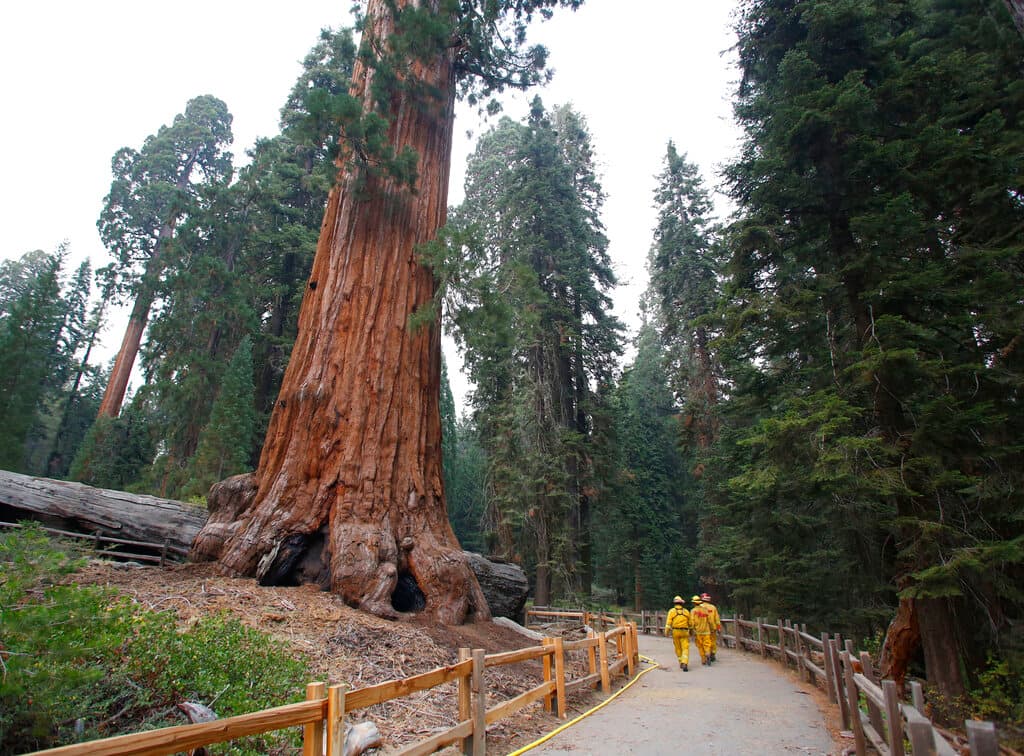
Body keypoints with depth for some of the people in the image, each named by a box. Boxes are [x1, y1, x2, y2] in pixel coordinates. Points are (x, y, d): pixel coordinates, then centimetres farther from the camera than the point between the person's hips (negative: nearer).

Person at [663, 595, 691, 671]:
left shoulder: (672, 611, -1)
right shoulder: (686, 611, 5)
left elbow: (668, 622, -9)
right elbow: (690, 623, 11)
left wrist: (666, 632, -6)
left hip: (675, 632, 0)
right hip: (684, 632, 0)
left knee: (678, 648, 16)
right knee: (685, 648, -3)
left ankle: (681, 663, 24)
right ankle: (684, 664, -20)